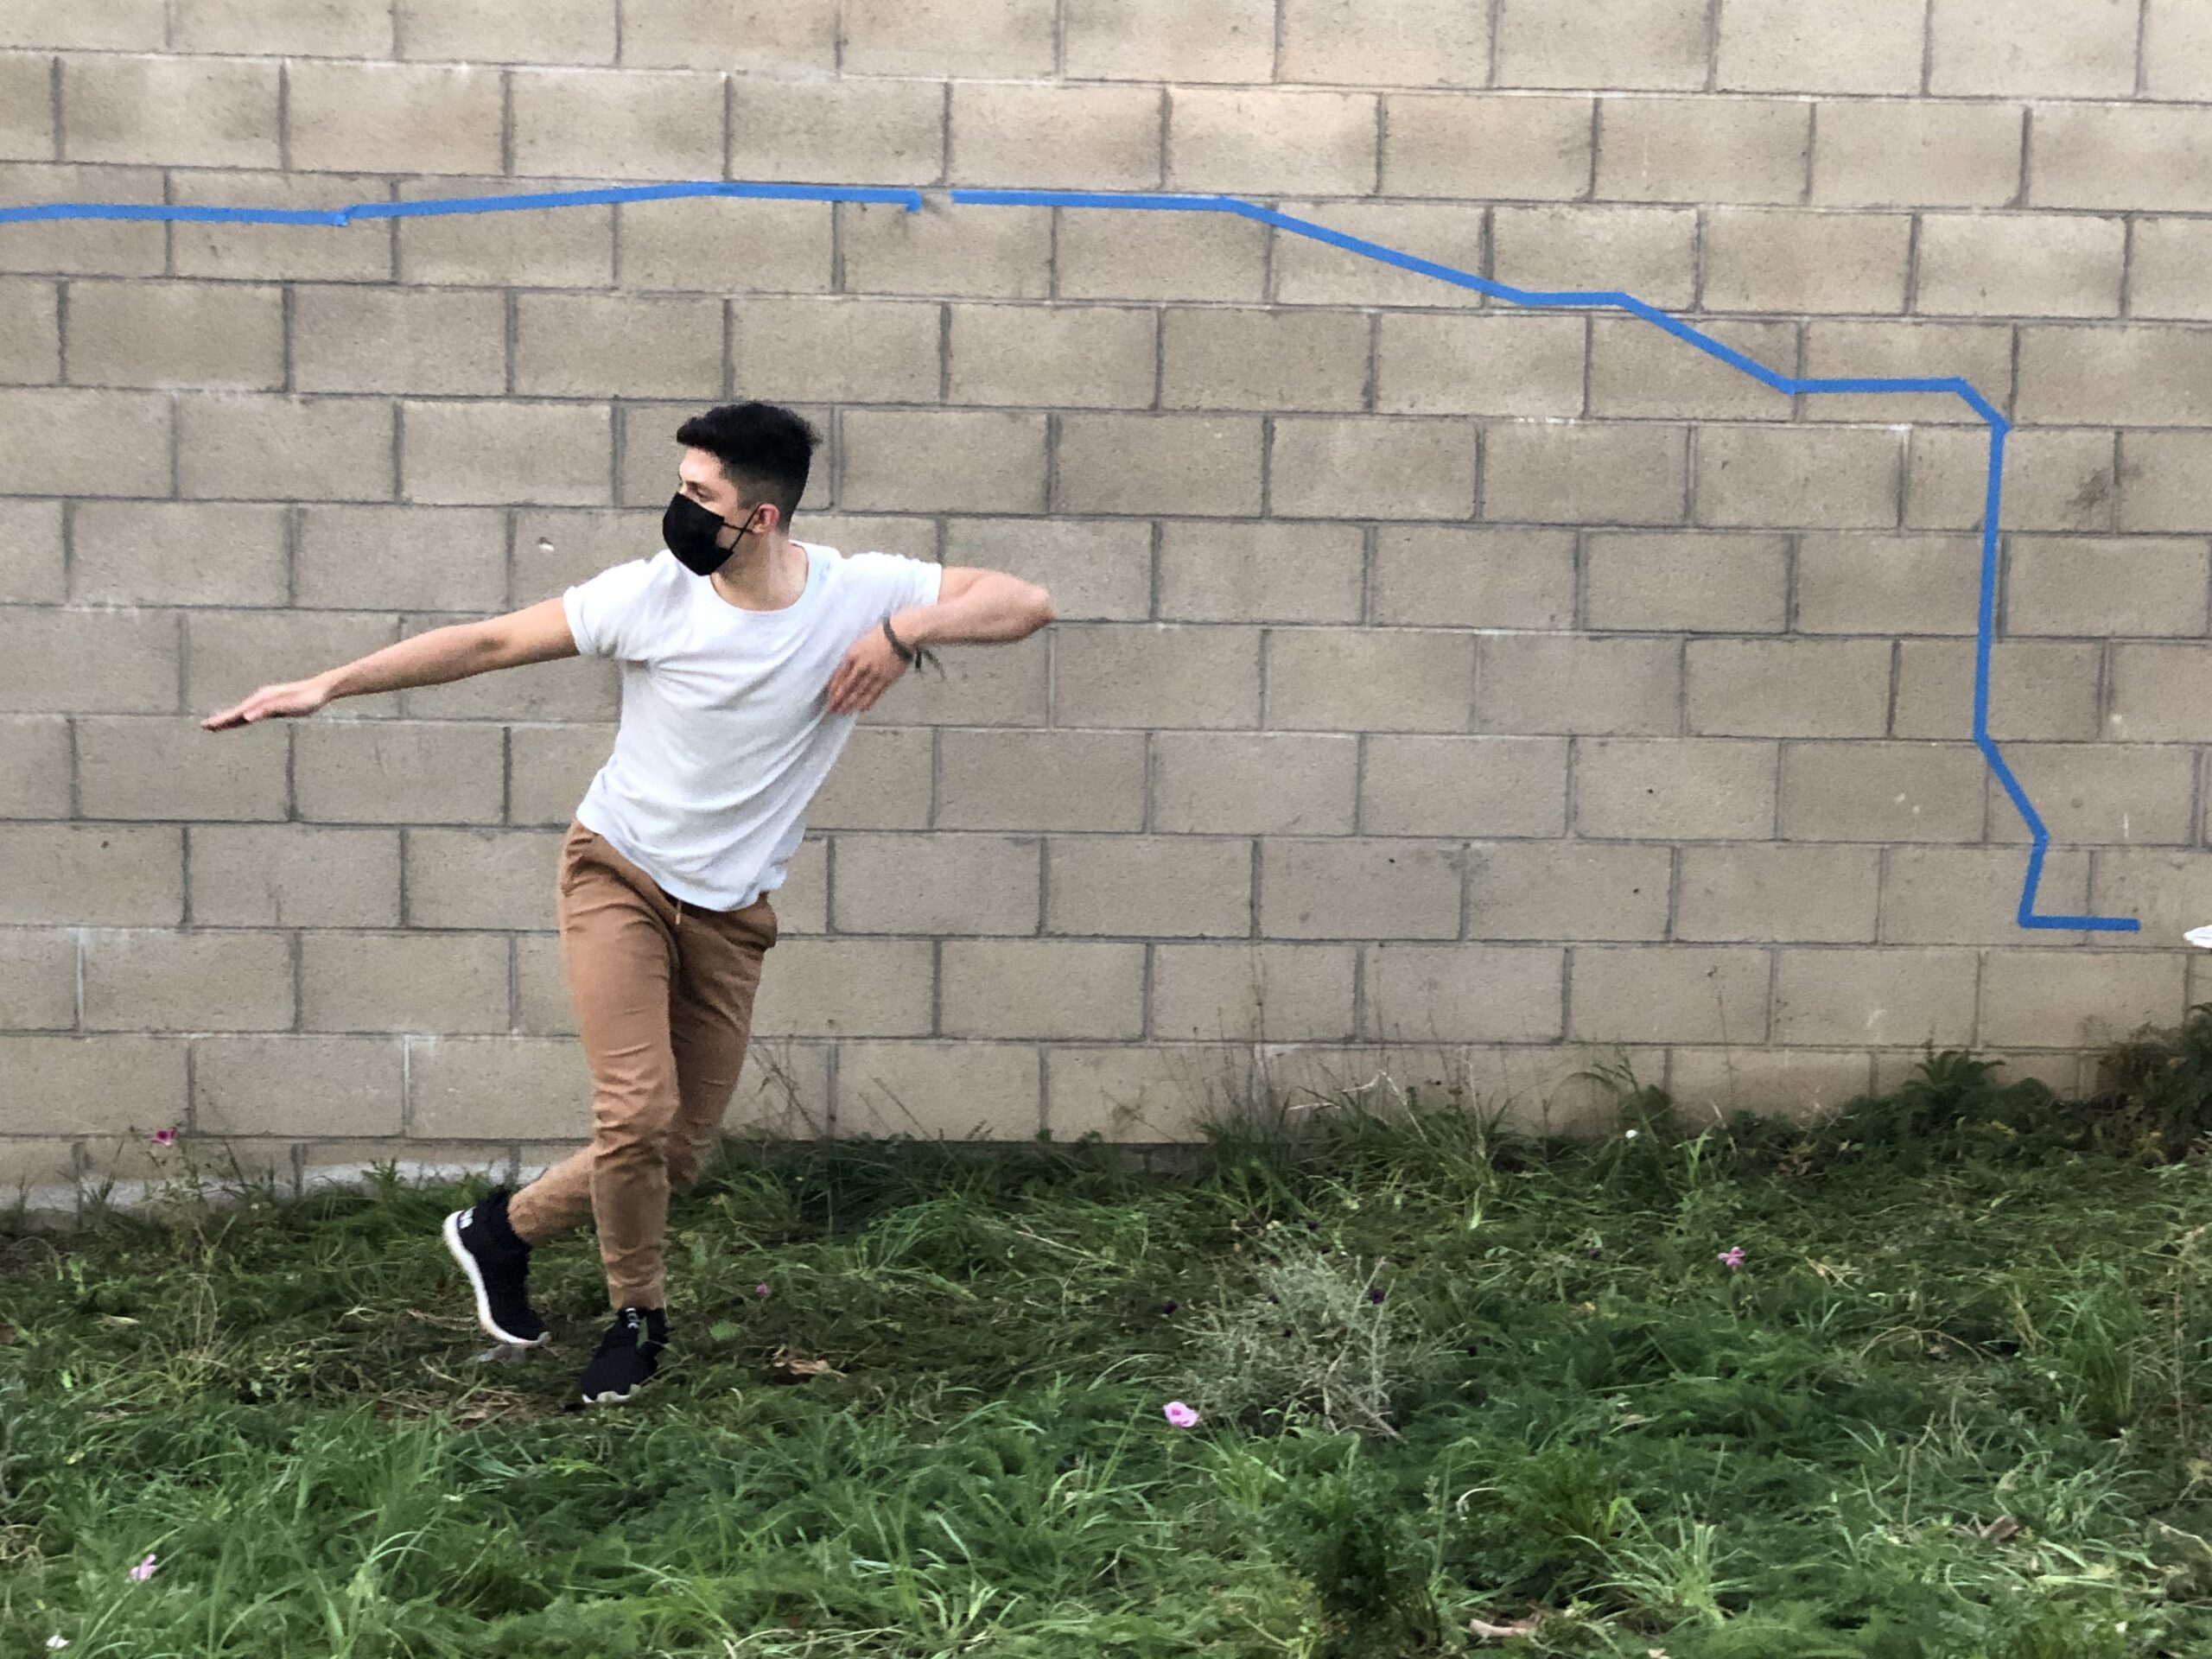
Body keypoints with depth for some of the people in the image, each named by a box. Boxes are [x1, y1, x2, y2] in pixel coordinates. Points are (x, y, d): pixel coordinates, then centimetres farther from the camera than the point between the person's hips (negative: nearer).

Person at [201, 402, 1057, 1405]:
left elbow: (1026, 603, -10)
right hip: (618, 876, -2)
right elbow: (487, 643, -8)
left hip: (731, 913, 2)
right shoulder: (654, 593, -14)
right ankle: (639, 1314, 11)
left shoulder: (860, 594, -12)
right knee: (638, 1113, -16)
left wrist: (907, 629, -27)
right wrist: (328, 686, -11)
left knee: (681, 1152, 6)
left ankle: (505, 1227, 31)